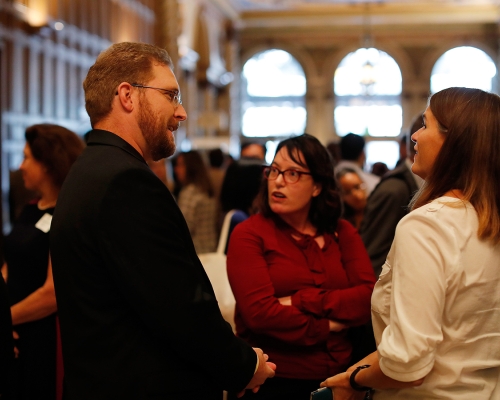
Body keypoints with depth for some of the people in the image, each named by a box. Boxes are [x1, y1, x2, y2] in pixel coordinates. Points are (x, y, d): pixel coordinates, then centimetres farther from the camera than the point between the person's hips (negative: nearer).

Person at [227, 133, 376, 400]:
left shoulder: (342, 233, 4)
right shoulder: (248, 235, -8)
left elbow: (369, 298, -9)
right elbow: (260, 312, -19)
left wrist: (303, 301, -19)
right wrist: (329, 325, -11)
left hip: (338, 376, 4)